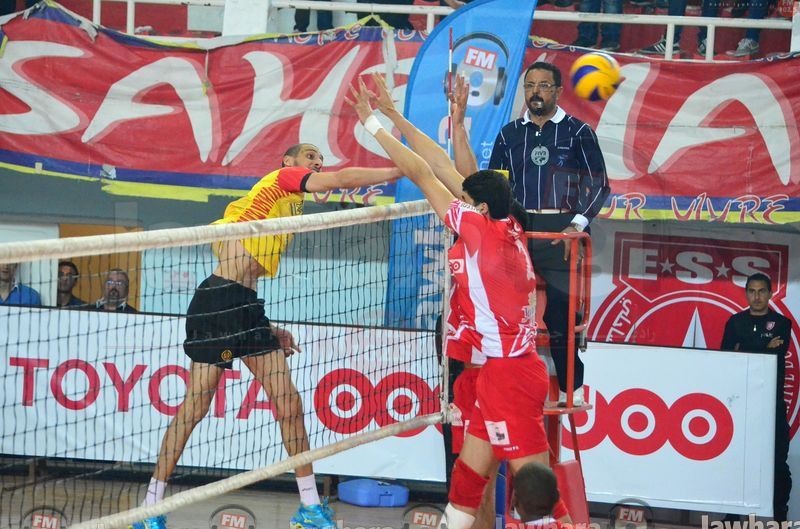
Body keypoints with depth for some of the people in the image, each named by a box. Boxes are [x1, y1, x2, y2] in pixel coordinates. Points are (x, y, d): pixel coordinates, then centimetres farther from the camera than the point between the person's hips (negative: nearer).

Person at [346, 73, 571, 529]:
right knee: (467, 476, 13)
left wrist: (373, 123, 0)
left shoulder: (483, 229, -12)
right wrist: (396, 117, 18)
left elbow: (421, 172, -8)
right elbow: (442, 167, 13)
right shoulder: (506, 228, 9)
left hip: (509, 372, -9)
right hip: (503, 369, 9)